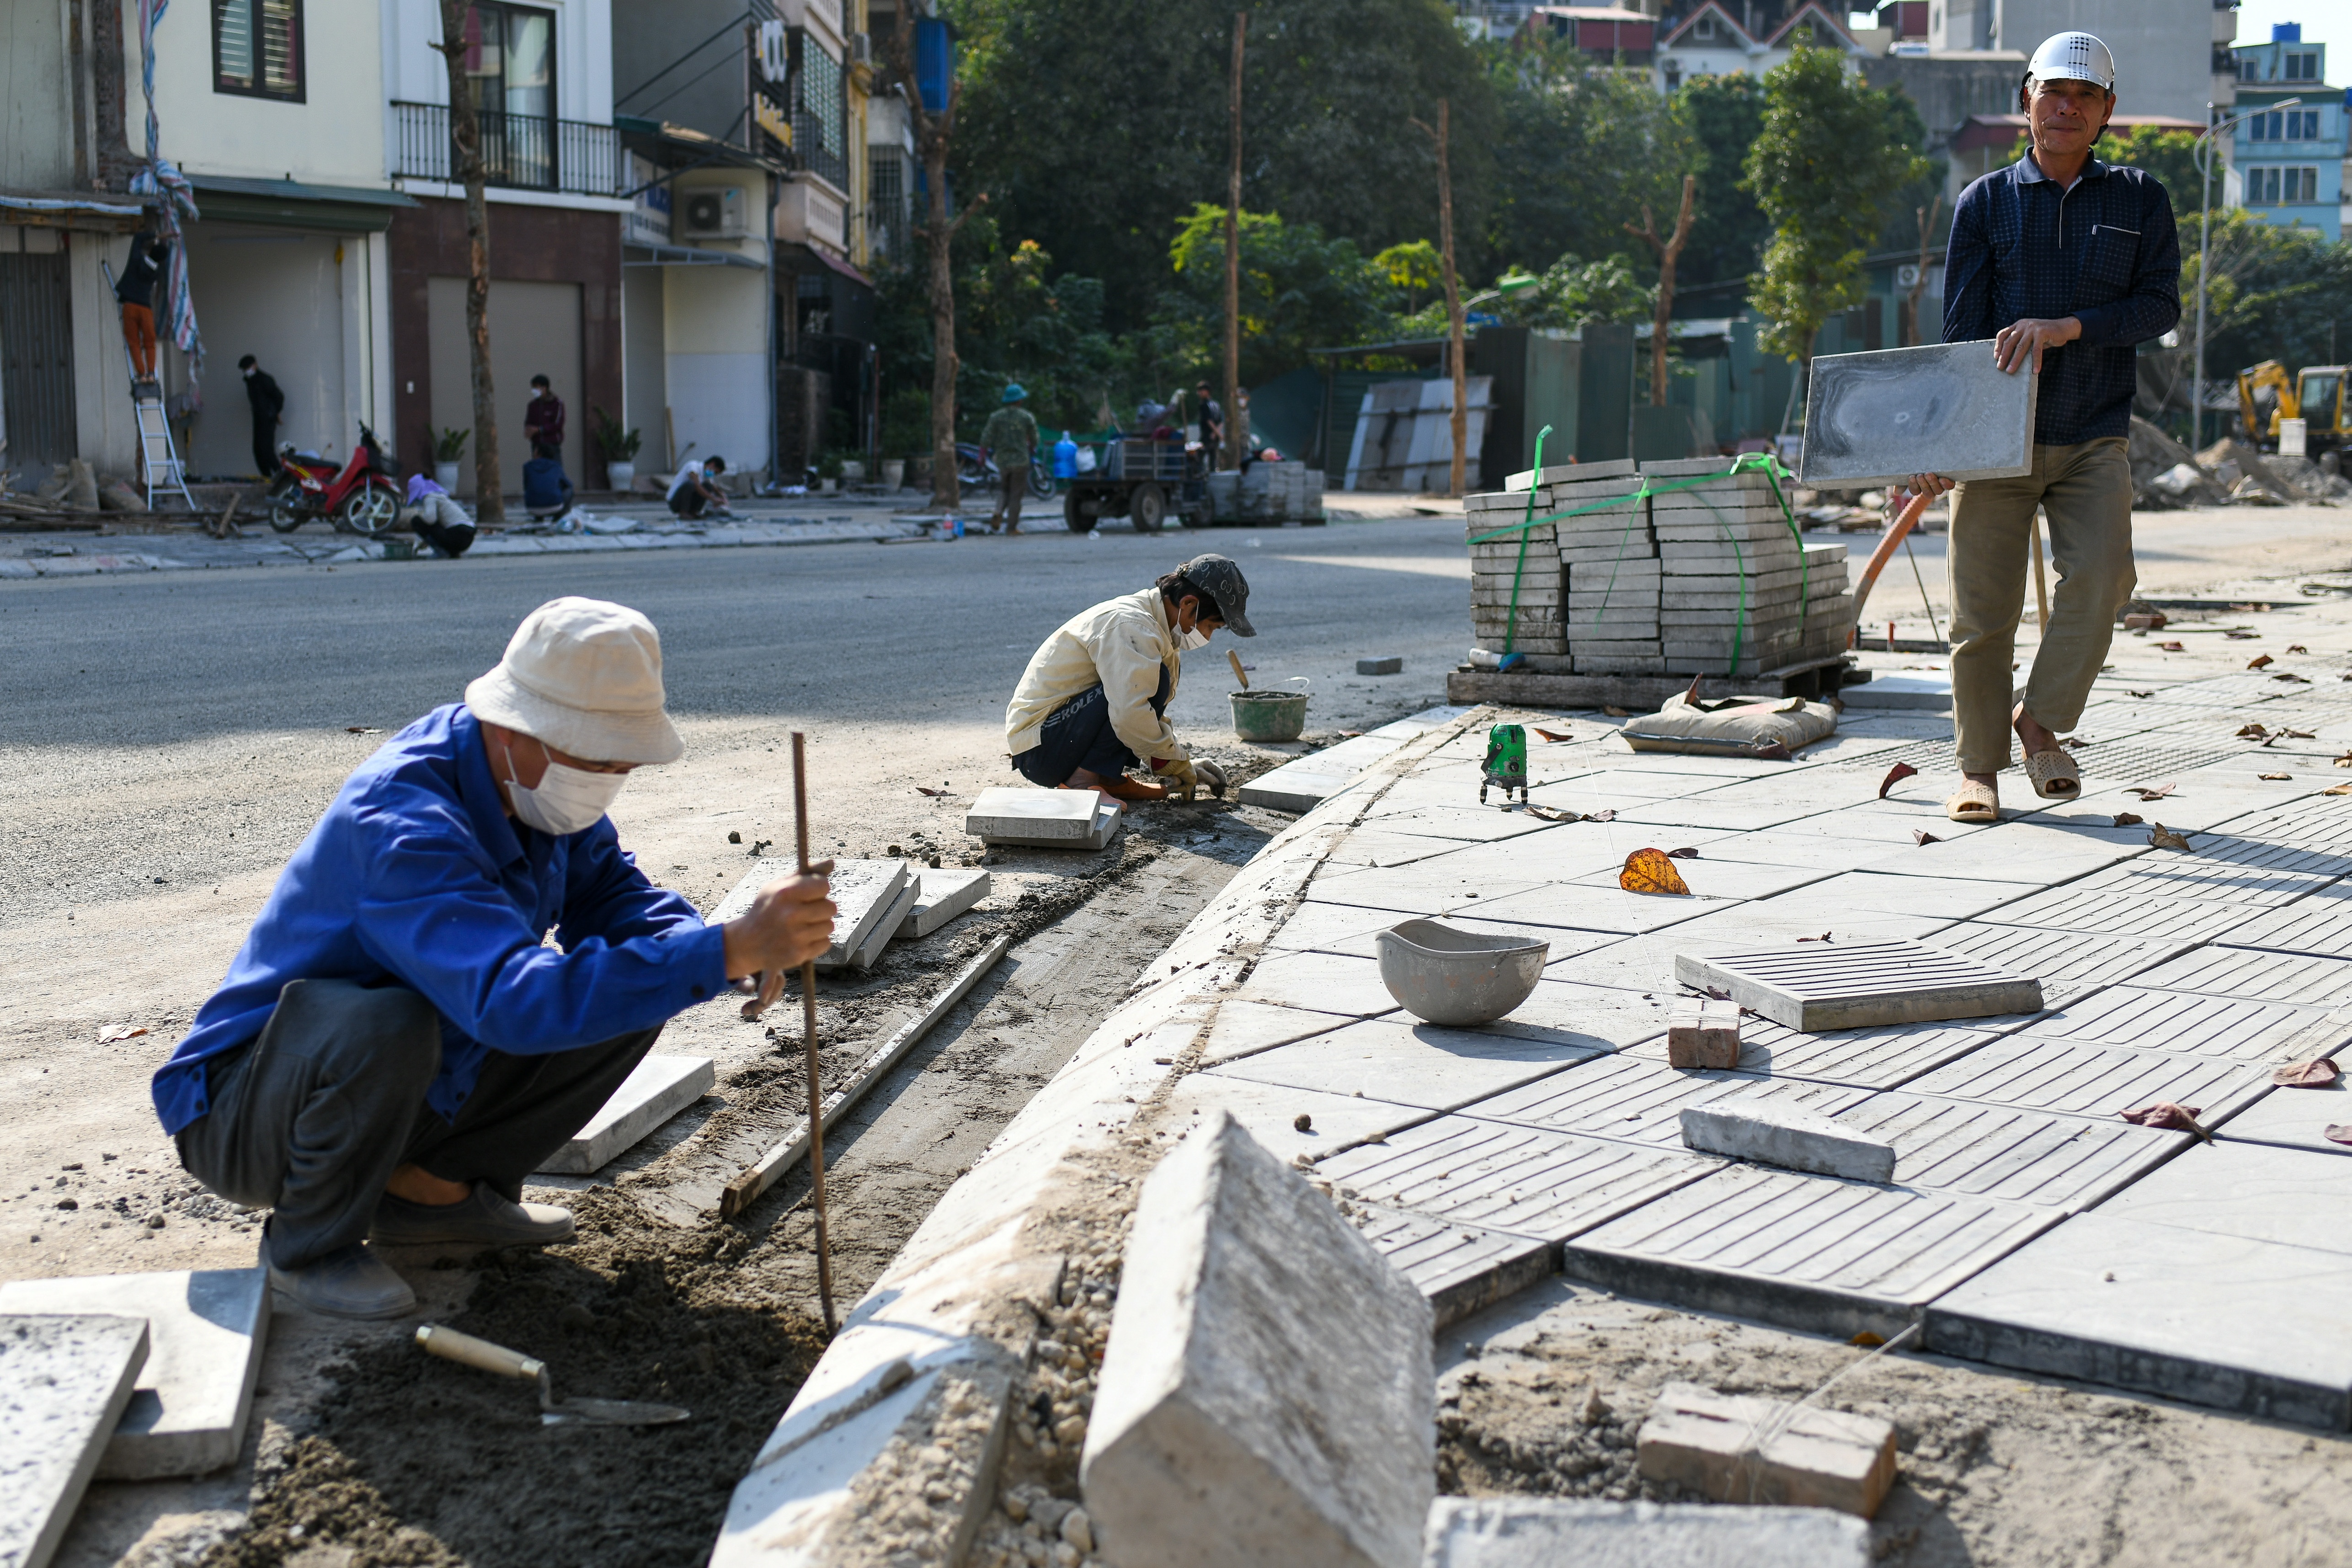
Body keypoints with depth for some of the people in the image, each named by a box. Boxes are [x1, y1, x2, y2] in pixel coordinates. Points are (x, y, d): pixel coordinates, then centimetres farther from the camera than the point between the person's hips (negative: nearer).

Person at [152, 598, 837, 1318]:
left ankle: (431, 1188, 6)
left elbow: (611, 895, 4)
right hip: (242, 1113, -8)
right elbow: (514, 1000, -47)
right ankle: (310, 1239, -11)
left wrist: (706, 944, -20)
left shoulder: (534, 775, -7)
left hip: (420, 1087, 8)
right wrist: (731, 950, -51)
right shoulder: (399, 820, -34)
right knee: (386, 1022, -40)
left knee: (629, 995, -4)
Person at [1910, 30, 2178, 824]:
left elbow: (2161, 306, 1)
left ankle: (2040, 719, 0)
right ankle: (1979, 766, 11)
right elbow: (1959, 331, 3)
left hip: (2094, 439, 1)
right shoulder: (1985, 202, 7)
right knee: (1984, 609, -1)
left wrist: (2069, 326, -16)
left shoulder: (2141, 199, 10)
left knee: (2101, 574, -19)